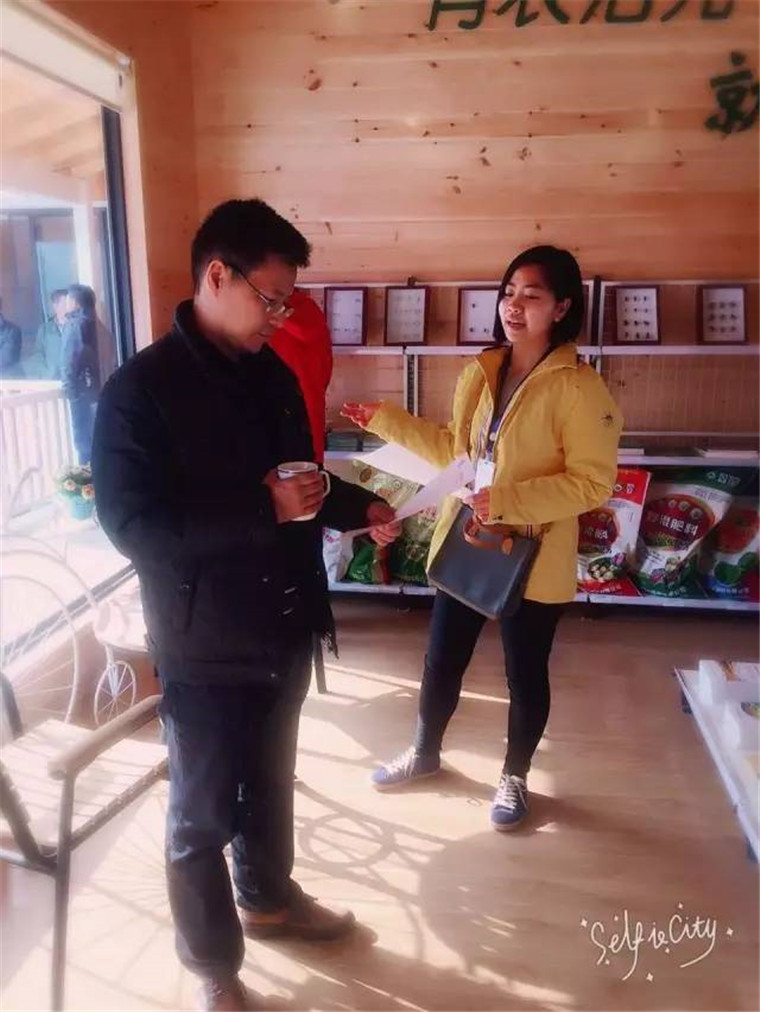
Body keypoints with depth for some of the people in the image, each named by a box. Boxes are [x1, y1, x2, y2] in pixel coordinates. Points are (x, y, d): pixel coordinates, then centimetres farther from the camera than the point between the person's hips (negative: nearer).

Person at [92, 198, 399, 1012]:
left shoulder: (274, 376, 5)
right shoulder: (139, 389, -16)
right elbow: (133, 527, -22)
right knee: (202, 812, 13)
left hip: (284, 625, 7)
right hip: (205, 645, -6)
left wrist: (359, 508, -1)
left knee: (270, 782, 25)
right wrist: (266, 509, -27)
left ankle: (269, 897, 51)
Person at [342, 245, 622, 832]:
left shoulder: (579, 388, -15)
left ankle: (515, 776, 38)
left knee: (525, 674, 13)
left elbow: (593, 483, -17)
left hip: (533, 558, -5)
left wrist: (509, 500, -26)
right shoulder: (479, 373, 4)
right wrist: (383, 421, 9)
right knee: (442, 661, 18)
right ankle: (425, 754, 43)